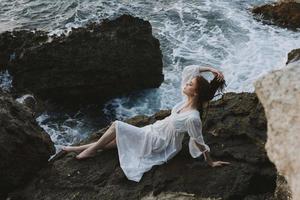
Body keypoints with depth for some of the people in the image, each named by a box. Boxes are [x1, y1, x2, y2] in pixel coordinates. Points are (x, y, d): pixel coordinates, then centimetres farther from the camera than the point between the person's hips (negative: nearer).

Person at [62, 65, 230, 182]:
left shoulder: (193, 118, -32)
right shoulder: (187, 100, -10)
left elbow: (200, 143, -20)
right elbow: (189, 70, -4)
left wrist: (211, 162, -12)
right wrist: (210, 69, -13)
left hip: (157, 143, -8)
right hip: (155, 132, 8)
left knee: (116, 126, -9)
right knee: (112, 139, 10)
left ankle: (91, 150, 12)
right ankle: (83, 148, 24)